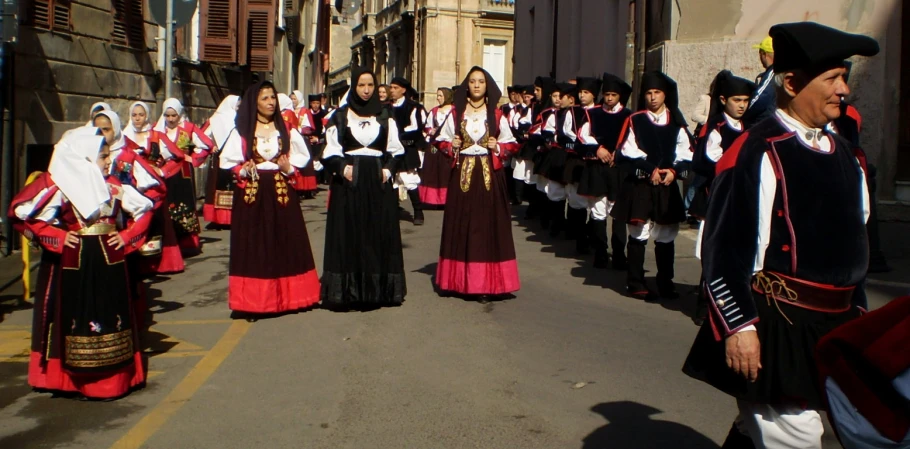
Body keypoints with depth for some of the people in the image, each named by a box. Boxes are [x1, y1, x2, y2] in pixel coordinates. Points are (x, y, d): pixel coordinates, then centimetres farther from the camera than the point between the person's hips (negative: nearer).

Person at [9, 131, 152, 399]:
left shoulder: (114, 185, 6)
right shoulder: (58, 185, -5)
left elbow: (144, 209, 13)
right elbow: (20, 213, -7)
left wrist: (127, 237, 1)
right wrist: (58, 237, -11)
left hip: (110, 263, 3)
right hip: (74, 265, -3)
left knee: (112, 318, 6)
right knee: (75, 320, 3)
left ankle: (115, 377, 16)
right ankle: (76, 380, 15)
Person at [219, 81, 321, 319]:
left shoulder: (286, 130, 8)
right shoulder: (242, 132, 2)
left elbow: (301, 159, 9)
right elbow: (228, 161, 3)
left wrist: (289, 169, -10)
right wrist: (243, 171, -15)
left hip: (281, 194, 2)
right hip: (251, 195, -2)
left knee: (285, 244, 4)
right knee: (253, 246, 1)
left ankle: (286, 296, 13)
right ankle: (253, 301, 6)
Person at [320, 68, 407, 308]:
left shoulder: (385, 115, 10)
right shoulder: (340, 116, 5)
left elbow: (395, 149, 10)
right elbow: (331, 152, 3)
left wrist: (388, 169, -4)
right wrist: (342, 168, -12)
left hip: (378, 182, 2)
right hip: (349, 183, -1)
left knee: (379, 234, 2)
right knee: (348, 235, -2)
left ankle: (378, 289, 9)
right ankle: (348, 290, 3)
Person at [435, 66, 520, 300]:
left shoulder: (496, 115, 5)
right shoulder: (456, 113, 7)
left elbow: (511, 144, 8)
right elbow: (443, 141, 11)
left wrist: (497, 147, -10)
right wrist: (451, 146, -9)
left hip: (489, 176, -1)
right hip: (462, 175, 1)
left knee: (487, 226, -1)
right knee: (461, 226, 3)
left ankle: (485, 283, 3)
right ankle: (458, 279, 11)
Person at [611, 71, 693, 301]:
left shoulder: (676, 121, 10)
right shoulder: (635, 120, 1)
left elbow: (686, 153, 6)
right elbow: (628, 152, -7)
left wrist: (674, 171, -11)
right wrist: (651, 170, -14)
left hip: (667, 187, 3)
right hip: (639, 185, -3)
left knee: (666, 236, 9)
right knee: (639, 235, 1)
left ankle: (665, 282, 20)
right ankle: (636, 283, 9)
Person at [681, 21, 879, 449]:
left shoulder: (845, 155, 11)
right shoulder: (755, 153, -15)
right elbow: (721, 249, -17)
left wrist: (857, 309, 20)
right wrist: (737, 326, -19)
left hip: (833, 325, 8)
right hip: (774, 325, -8)